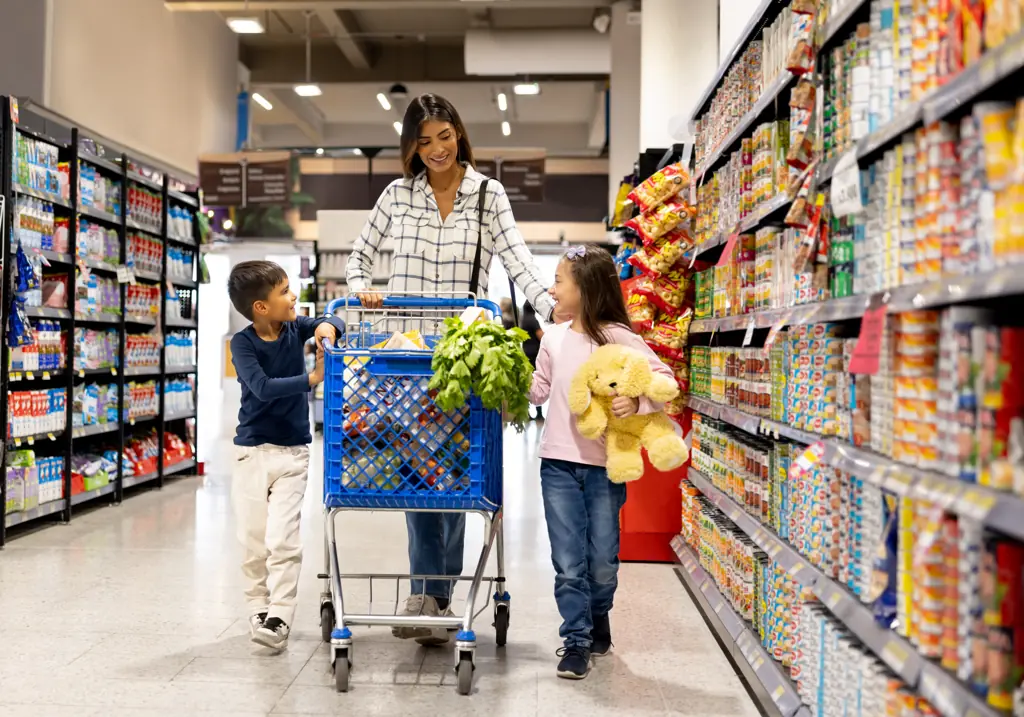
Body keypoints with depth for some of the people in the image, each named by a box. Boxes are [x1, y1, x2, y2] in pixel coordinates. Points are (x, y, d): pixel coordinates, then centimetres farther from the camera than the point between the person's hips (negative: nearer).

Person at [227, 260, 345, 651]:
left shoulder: (295, 327, 0)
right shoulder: (242, 343, -11)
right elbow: (262, 387, -22)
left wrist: (327, 327, -26)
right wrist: (310, 379, -26)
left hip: (293, 451, 1)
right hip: (252, 450, -1)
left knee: (282, 539, -9)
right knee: (253, 541, 7)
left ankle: (280, 618, -5)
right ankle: (259, 609, 24)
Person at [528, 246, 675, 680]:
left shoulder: (619, 336, -8)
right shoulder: (553, 338, 6)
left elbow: (663, 378, -10)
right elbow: (538, 390, 16)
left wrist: (637, 402, -26)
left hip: (605, 465, -3)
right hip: (558, 464, 3)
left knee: (602, 559, 11)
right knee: (568, 562, 3)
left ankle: (598, 620, 37)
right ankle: (576, 640, 16)